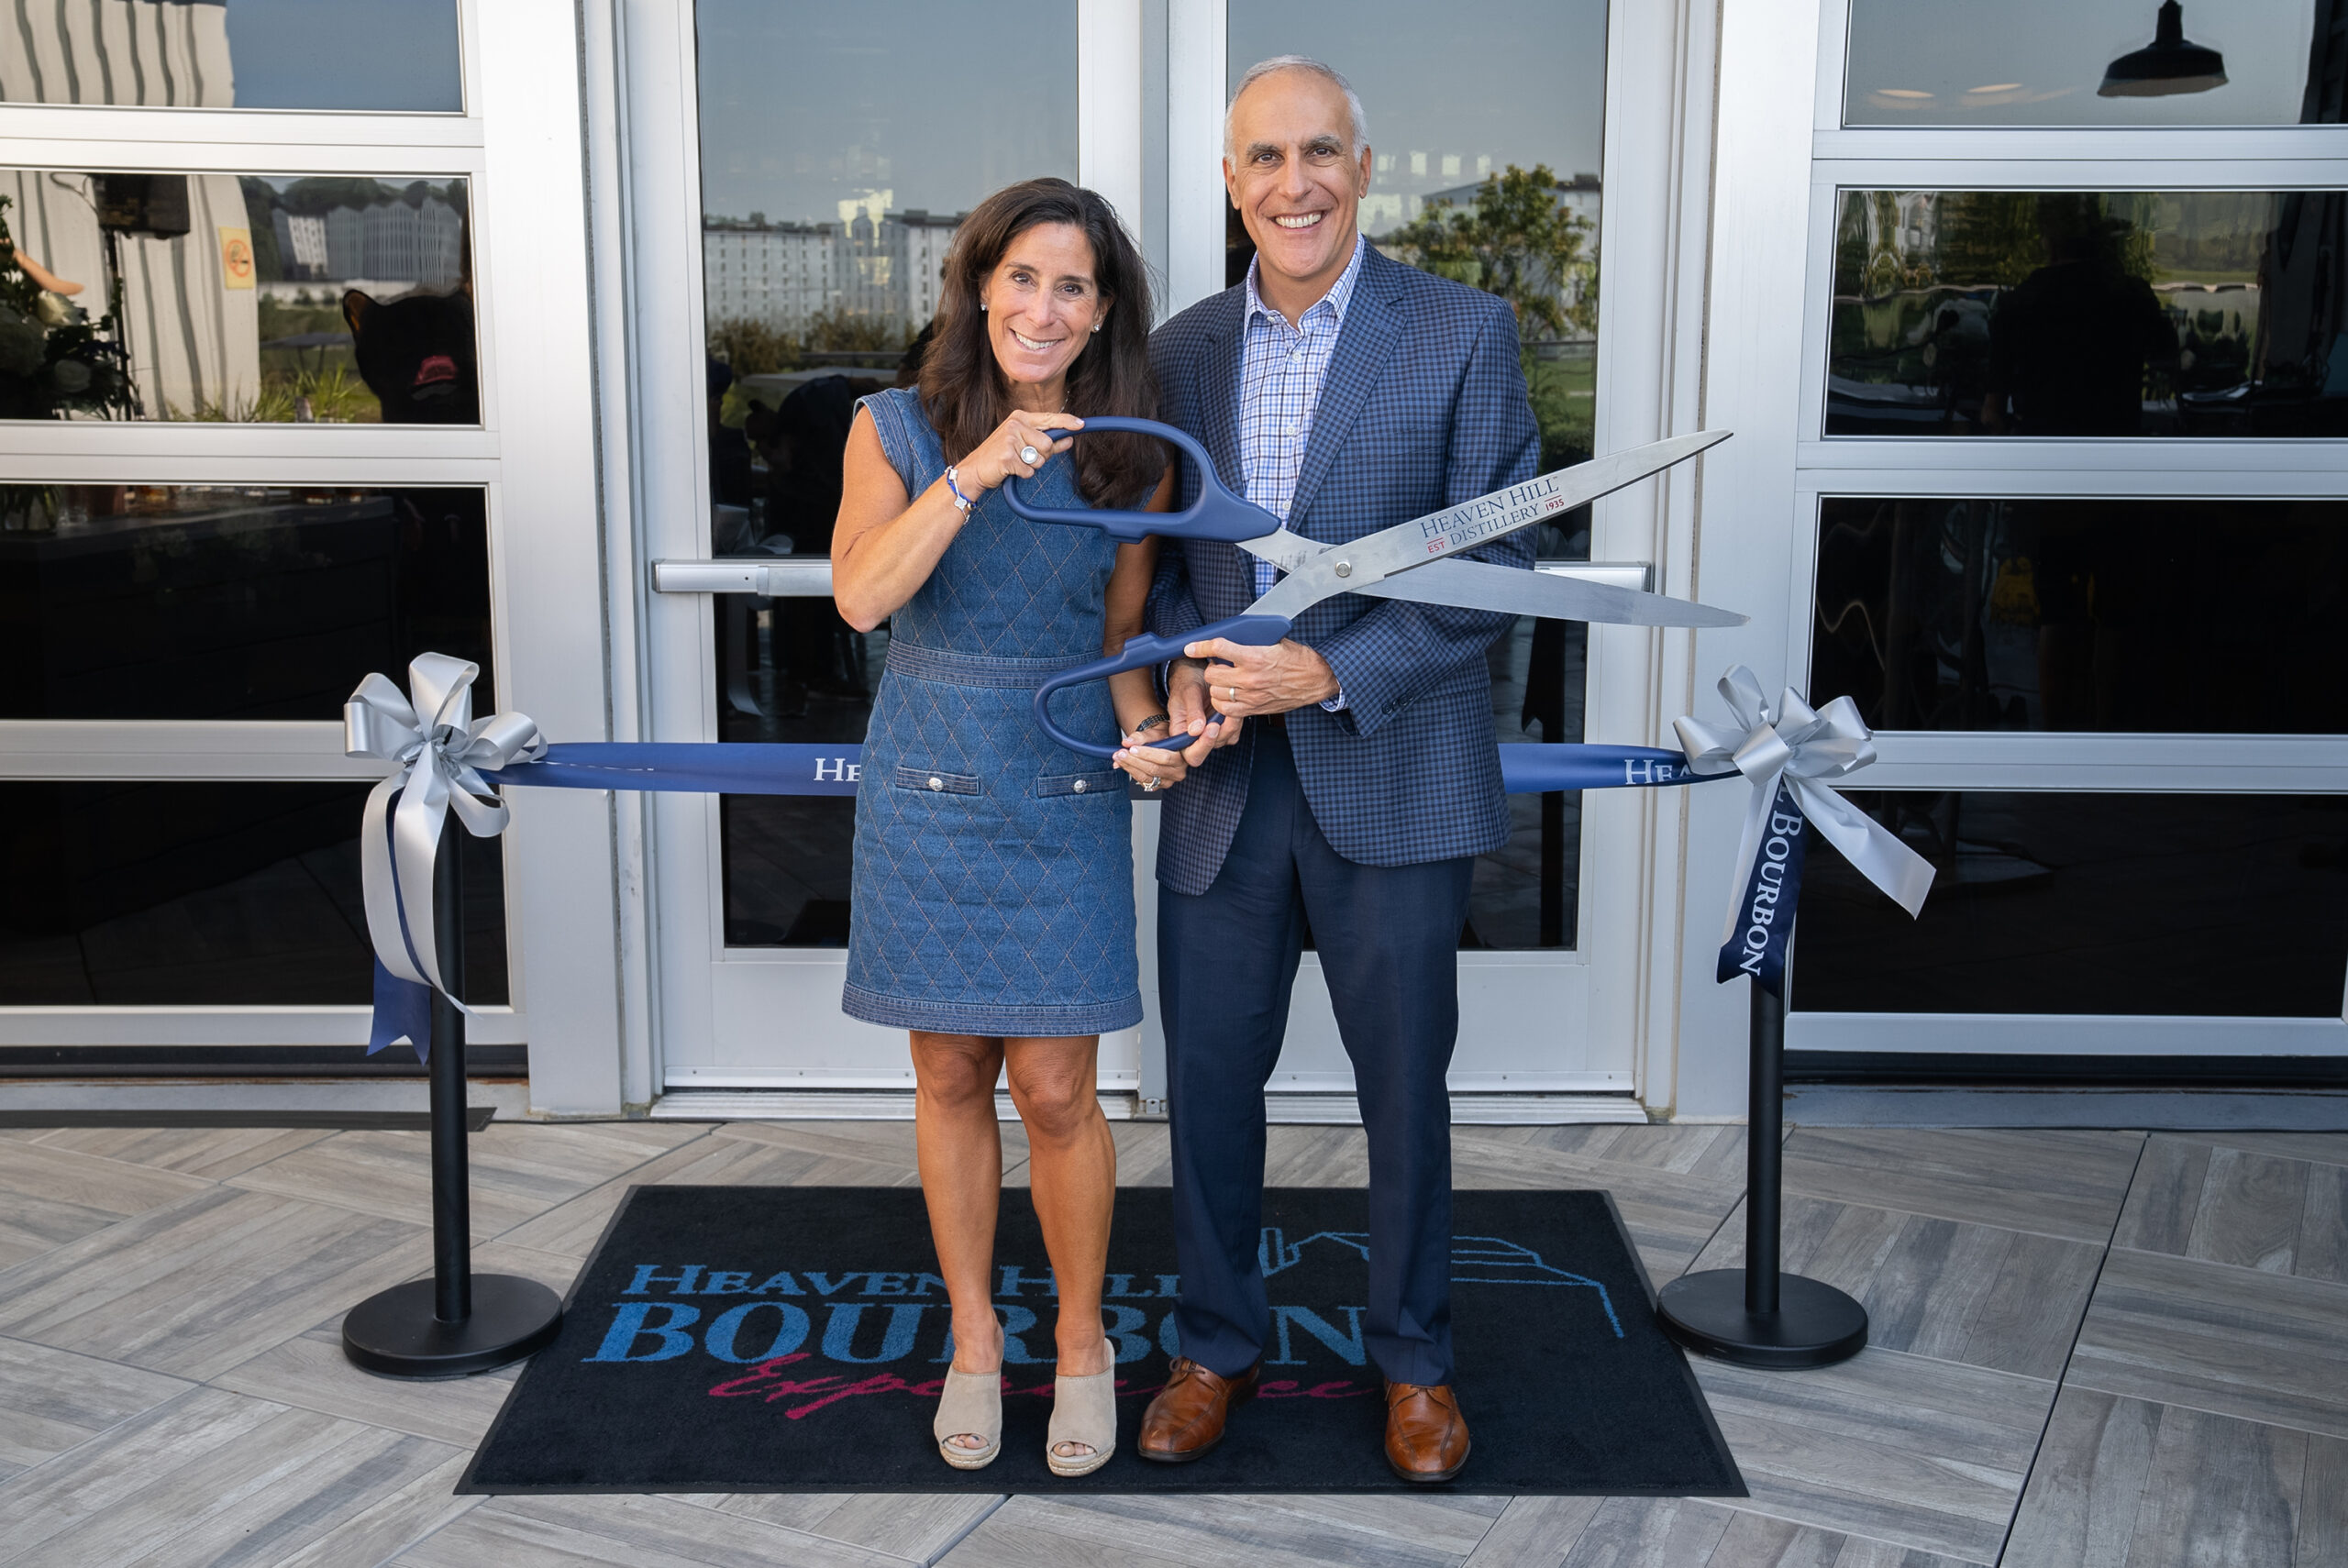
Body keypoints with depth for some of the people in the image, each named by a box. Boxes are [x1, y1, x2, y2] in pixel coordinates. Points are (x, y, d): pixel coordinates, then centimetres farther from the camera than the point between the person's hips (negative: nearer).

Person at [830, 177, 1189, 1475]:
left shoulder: (1129, 458, 1)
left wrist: (1141, 727, -10)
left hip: (1066, 797, 0)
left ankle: (1081, 1342, 23)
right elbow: (861, 595, -17)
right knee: (950, 1078, 10)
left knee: (1055, 1092, 1)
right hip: (927, 789, 0)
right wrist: (976, 469, -26)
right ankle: (974, 1339, 28)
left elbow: (1122, 633, 10)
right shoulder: (895, 429, -2)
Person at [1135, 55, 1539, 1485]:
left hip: (1390, 774, -3)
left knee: (1406, 1088, 11)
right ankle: (1220, 1346, 32)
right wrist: (1180, 672, -8)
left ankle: (1414, 1357, 32)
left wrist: (1331, 672, -20)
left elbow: (1498, 563, -9)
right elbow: (1160, 555, 13)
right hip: (1225, 781, 3)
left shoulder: (1464, 334, -6)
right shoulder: (1182, 351, 6)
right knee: (1210, 1081, 11)